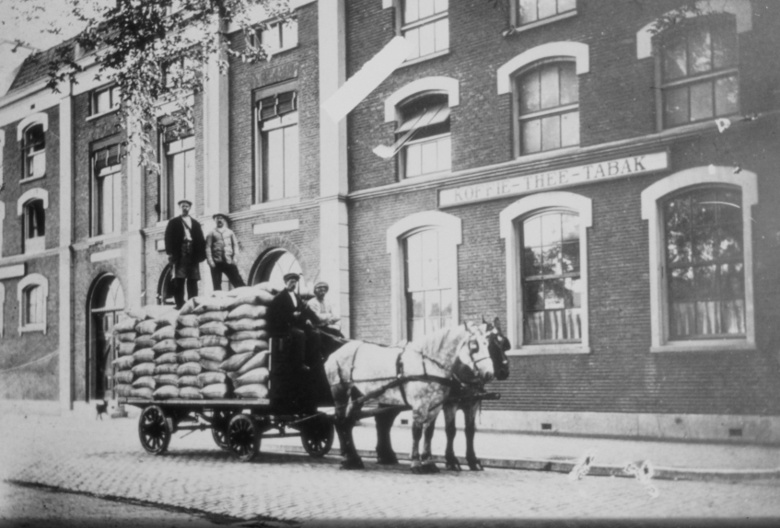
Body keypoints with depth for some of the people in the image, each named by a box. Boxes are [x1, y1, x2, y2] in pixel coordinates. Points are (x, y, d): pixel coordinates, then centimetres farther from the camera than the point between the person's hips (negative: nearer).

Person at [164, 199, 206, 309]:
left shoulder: (195, 223, 20)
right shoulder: (174, 222, 14)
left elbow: (201, 239, 13)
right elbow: (168, 238, 5)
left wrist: (201, 254, 1)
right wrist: (170, 252, -8)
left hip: (193, 254, 2)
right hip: (180, 254, -2)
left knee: (193, 281, 0)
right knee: (179, 280, -8)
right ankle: (179, 304, -9)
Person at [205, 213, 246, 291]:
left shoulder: (230, 232, 17)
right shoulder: (212, 234, 9)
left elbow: (235, 245, 13)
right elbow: (208, 247, 3)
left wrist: (235, 257, -1)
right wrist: (210, 261, -7)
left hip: (229, 262, 1)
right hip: (216, 263, -1)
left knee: (238, 282, -8)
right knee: (216, 285, 0)